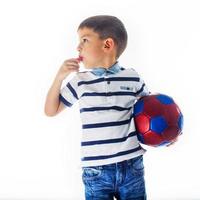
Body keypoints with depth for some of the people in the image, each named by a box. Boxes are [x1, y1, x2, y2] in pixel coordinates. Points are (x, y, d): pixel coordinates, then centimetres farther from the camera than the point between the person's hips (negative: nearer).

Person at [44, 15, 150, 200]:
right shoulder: (80, 81, 3)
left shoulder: (132, 77, 2)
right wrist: (60, 77, -1)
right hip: (96, 171, 0)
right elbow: (51, 111, 9)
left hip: (132, 166, 0)